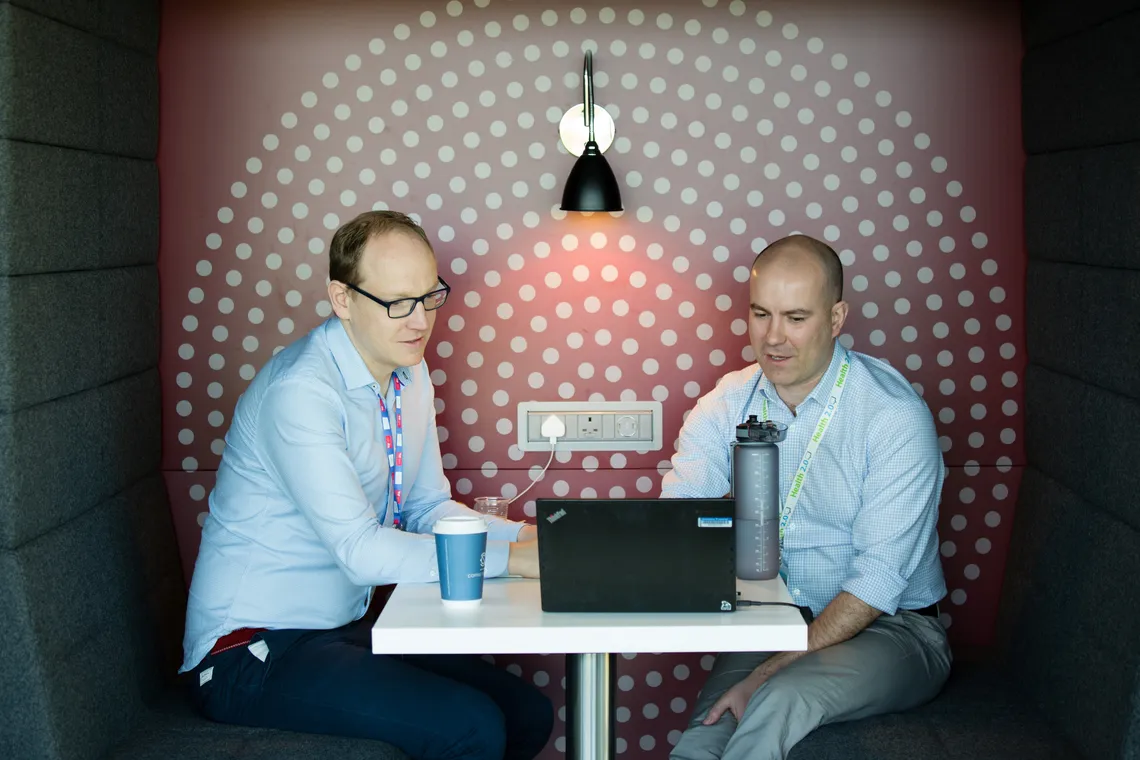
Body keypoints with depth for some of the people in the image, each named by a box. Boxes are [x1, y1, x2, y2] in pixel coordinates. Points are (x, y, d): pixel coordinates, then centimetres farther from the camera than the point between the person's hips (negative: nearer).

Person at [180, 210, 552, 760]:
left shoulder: (409, 375, 6)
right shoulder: (301, 390, -23)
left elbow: (429, 508, 12)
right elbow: (362, 551, -27)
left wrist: (526, 536, -6)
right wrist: (514, 557, -25)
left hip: (348, 627, 9)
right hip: (254, 652, -9)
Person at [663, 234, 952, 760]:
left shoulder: (896, 415, -14)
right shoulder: (727, 404, 3)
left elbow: (879, 578, -18)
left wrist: (771, 673, -25)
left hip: (891, 630, -3)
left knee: (780, 701, -33)